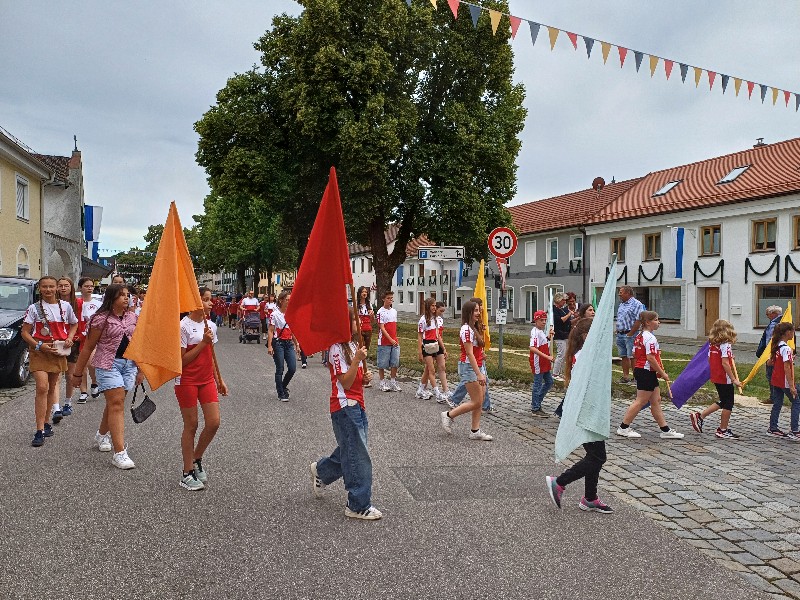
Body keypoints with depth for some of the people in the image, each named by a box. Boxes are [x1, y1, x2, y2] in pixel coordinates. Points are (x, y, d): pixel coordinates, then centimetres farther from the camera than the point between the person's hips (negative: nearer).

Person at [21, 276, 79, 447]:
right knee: (42, 388, -14)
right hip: (39, 351, -3)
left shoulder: (65, 306, 6)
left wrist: (70, 338, 2)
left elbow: (74, 324, 21)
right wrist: (39, 345, -15)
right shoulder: (34, 308, -2)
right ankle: (39, 431, -14)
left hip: (58, 351, 4)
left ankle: (46, 422, 25)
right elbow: (25, 332, -1)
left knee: (52, 388, 12)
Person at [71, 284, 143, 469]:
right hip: (108, 364, -6)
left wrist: (141, 370, 12)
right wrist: (78, 372, -2)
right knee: (117, 404, -12)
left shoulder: (132, 318, 9)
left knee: (114, 404, 15)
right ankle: (119, 452, -13)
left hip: (129, 364, 6)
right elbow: (88, 347, -4)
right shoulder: (102, 318, -8)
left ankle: (102, 435, 41)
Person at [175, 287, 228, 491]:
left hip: (207, 380, 6)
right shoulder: (183, 326, -12)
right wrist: (203, 342, -18)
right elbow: (182, 360, -14)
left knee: (214, 422, -2)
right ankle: (187, 473, 15)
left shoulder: (210, 326, 8)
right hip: (187, 381, -6)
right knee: (191, 425, 1)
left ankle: (197, 460, 22)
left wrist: (219, 380, 16)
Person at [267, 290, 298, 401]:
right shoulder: (275, 314, -7)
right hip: (278, 343, -5)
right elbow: (271, 331, -10)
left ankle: (283, 386, 24)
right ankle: (281, 394, 11)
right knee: (280, 370, 0)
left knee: (292, 368, -1)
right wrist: (269, 346, -17)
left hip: (289, 343, 5)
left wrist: (297, 345, 16)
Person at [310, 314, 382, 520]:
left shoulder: (352, 345, 13)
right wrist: (358, 359, -26)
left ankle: (320, 470, 43)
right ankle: (359, 506, 6)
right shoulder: (337, 349, -15)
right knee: (358, 457, -4)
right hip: (345, 407, -9)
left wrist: (364, 377, 2)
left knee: (349, 451, 20)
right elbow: (345, 383, -19)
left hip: (356, 406, 9)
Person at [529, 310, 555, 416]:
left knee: (549, 382, 16)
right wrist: (547, 357, -30)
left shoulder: (541, 331, 12)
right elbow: (533, 348, -30)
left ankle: (536, 403, 25)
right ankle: (535, 409, 8)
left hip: (544, 363, 10)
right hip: (538, 363, -10)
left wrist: (548, 336, 10)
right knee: (538, 384, -1)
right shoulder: (535, 332, -18)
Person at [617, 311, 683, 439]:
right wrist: (663, 373, -16)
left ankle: (665, 430, 19)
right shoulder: (650, 338, -18)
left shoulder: (640, 336, 11)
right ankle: (623, 428, 6)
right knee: (641, 401, -1)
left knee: (656, 401, 13)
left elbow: (634, 353, 16)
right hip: (647, 372, -10)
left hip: (639, 370, 10)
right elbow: (650, 358, -24)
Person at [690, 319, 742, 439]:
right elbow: (725, 363, -22)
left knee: (723, 402, 20)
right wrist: (734, 379, -19)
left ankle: (699, 416, 13)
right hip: (725, 379, -8)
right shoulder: (726, 345, -16)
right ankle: (723, 430, 13)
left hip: (715, 377, 8)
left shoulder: (712, 344, 6)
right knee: (728, 404, 5)